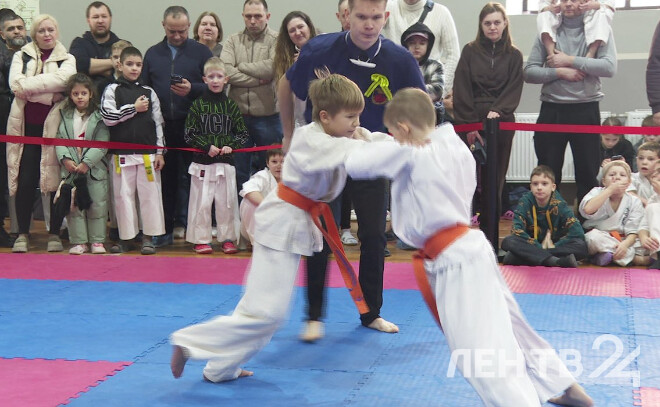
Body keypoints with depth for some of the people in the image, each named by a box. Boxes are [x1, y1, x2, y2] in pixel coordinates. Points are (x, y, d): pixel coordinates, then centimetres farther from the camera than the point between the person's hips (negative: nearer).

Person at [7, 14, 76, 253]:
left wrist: (28, 85, -13)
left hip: (53, 125, 0)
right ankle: (22, 234, 5)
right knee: (25, 182, -3)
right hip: (26, 125, 0)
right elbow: (15, 83, -6)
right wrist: (47, 90, -12)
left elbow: (62, 79, -13)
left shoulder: (67, 59, 10)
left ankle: (54, 234, 10)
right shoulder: (22, 56, 12)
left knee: (55, 180, 0)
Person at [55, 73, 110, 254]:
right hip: (71, 168, 3)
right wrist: (65, 159, -11)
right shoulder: (66, 116, 9)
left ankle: (97, 240, 12)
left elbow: (102, 144, -9)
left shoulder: (99, 116, -2)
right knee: (73, 206, 4)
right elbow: (59, 139, 4)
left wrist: (87, 163, -15)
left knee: (97, 204, 1)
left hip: (94, 169, -3)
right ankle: (79, 241, 11)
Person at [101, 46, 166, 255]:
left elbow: (158, 123, 9)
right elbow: (108, 117, -9)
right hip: (122, 153, -1)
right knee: (124, 195, 3)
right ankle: (126, 237, 12)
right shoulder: (112, 90, 3)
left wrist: (160, 152, 4)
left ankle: (148, 237, 9)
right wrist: (134, 108, -7)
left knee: (150, 194, 1)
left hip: (147, 152, 2)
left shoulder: (149, 92, 9)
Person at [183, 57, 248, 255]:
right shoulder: (198, 104, 1)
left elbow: (243, 133, 8)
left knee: (227, 202, 5)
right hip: (202, 162, -2)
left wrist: (231, 146, -8)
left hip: (226, 162, 2)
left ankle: (227, 238, 17)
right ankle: (201, 239, 11)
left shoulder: (231, 105, 6)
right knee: (201, 202, 0)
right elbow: (189, 134, -1)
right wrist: (207, 146, -12)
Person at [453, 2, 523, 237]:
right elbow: (461, 90, 0)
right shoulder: (470, 52, 6)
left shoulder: (514, 56, 9)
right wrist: (469, 125, -8)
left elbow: (514, 91, 3)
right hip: (470, 124, -1)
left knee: (494, 182, 3)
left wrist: (497, 111, -14)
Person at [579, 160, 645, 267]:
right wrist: (610, 189, -19)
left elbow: (632, 232, -7)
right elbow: (587, 210, -25)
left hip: (624, 241, 1)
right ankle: (635, 258, -25)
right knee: (594, 236, -36)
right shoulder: (597, 193, -1)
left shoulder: (634, 202, 1)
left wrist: (625, 244, -31)